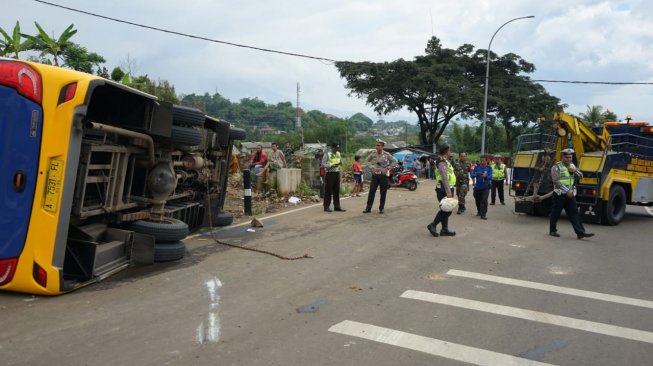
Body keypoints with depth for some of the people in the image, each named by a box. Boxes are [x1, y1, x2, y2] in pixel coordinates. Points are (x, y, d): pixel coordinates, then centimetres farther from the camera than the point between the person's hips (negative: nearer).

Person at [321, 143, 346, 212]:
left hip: (337, 173, 6)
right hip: (330, 173, -6)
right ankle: (327, 207, 6)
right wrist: (331, 166, -22)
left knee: (337, 191, 10)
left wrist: (340, 163, -2)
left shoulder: (338, 154, 12)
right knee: (328, 191, -1)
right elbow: (323, 164, -9)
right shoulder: (327, 154, -6)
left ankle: (337, 206, 17)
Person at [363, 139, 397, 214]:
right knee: (371, 192, -2)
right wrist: (371, 167, 1)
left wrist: (387, 168, -10)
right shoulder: (373, 153, 2)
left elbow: (395, 161, -1)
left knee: (383, 193, 3)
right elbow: (368, 160, 17)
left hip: (383, 175, -2)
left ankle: (381, 208, 14)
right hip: (375, 175, 2)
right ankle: (368, 208, 4)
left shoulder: (386, 154, -5)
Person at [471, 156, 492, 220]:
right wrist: (474, 175, -32)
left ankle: (483, 214, -13)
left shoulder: (489, 168, -4)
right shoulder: (477, 167, 1)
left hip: (485, 187, -3)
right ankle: (479, 211, 37)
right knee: (477, 200, 14)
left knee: (484, 200, -13)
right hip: (477, 187, 3)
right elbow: (472, 174, -9)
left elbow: (490, 177, -15)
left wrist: (485, 176, -36)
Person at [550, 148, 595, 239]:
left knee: (574, 213, 1)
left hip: (570, 194, 6)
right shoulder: (556, 167, -9)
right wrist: (567, 191, -20)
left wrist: (575, 171, -6)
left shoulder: (572, 165, 13)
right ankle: (552, 231, 16)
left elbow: (581, 176, 16)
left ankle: (580, 232, -2)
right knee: (555, 214, 3)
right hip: (559, 194, -6)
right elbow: (556, 181, -16)